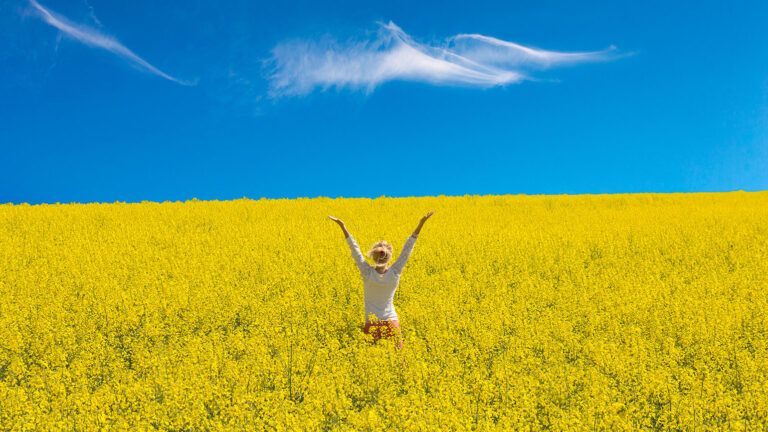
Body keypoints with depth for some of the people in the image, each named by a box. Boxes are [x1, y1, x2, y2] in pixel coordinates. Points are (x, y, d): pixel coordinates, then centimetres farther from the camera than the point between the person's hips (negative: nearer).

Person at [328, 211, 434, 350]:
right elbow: (407, 250, -10)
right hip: (392, 322, 1)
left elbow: (355, 250, -11)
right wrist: (421, 224, -9)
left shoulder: (367, 273, -14)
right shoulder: (395, 273, -12)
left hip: (371, 323, -1)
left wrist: (343, 227, -8)